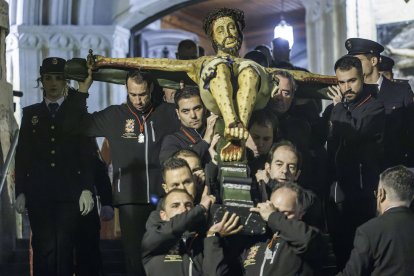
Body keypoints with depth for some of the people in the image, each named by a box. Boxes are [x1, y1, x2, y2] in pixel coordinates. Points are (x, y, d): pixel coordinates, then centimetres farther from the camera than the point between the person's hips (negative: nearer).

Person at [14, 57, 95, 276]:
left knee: (65, 248, 0)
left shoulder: (77, 113, 8)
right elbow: (22, 155, 9)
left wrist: (87, 189, -5)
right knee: (44, 248, -4)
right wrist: (20, 192, 2)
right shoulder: (30, 113, 12)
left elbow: (87, 153, 4)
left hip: (69, 192, -1)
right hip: (39, 193, 1)